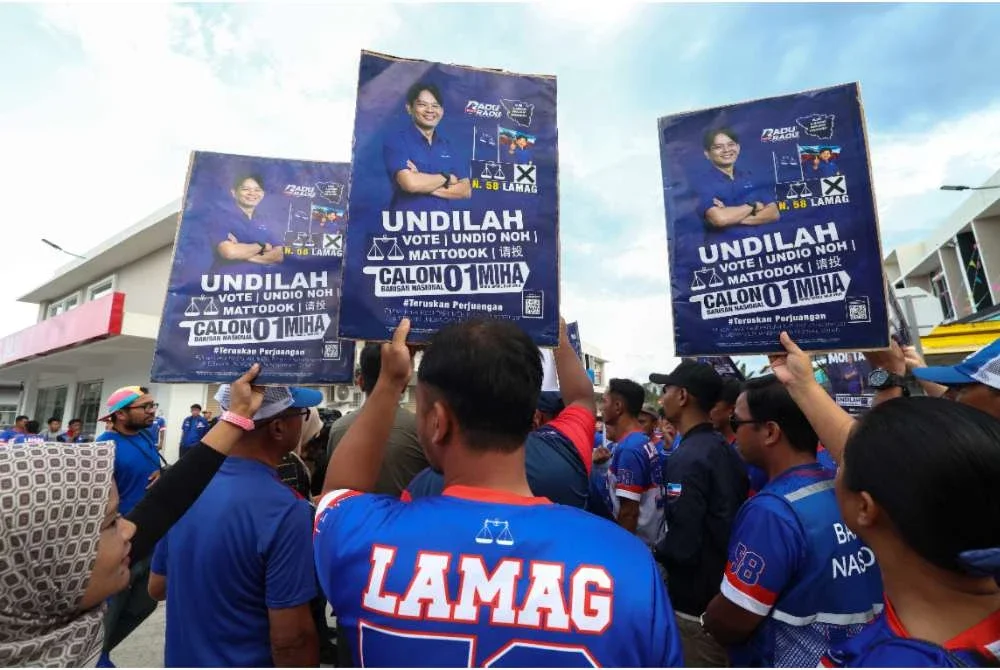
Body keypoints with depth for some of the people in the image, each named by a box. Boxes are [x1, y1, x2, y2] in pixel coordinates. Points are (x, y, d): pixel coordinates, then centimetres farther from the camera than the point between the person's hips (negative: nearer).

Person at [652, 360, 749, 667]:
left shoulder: (687, 458, -25)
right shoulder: (725, 449, 2)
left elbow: (681, 545, -28)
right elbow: (722, 519, 10)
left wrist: (653, 553, -8)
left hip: (697, 603, -8)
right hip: (725, 593, 8)